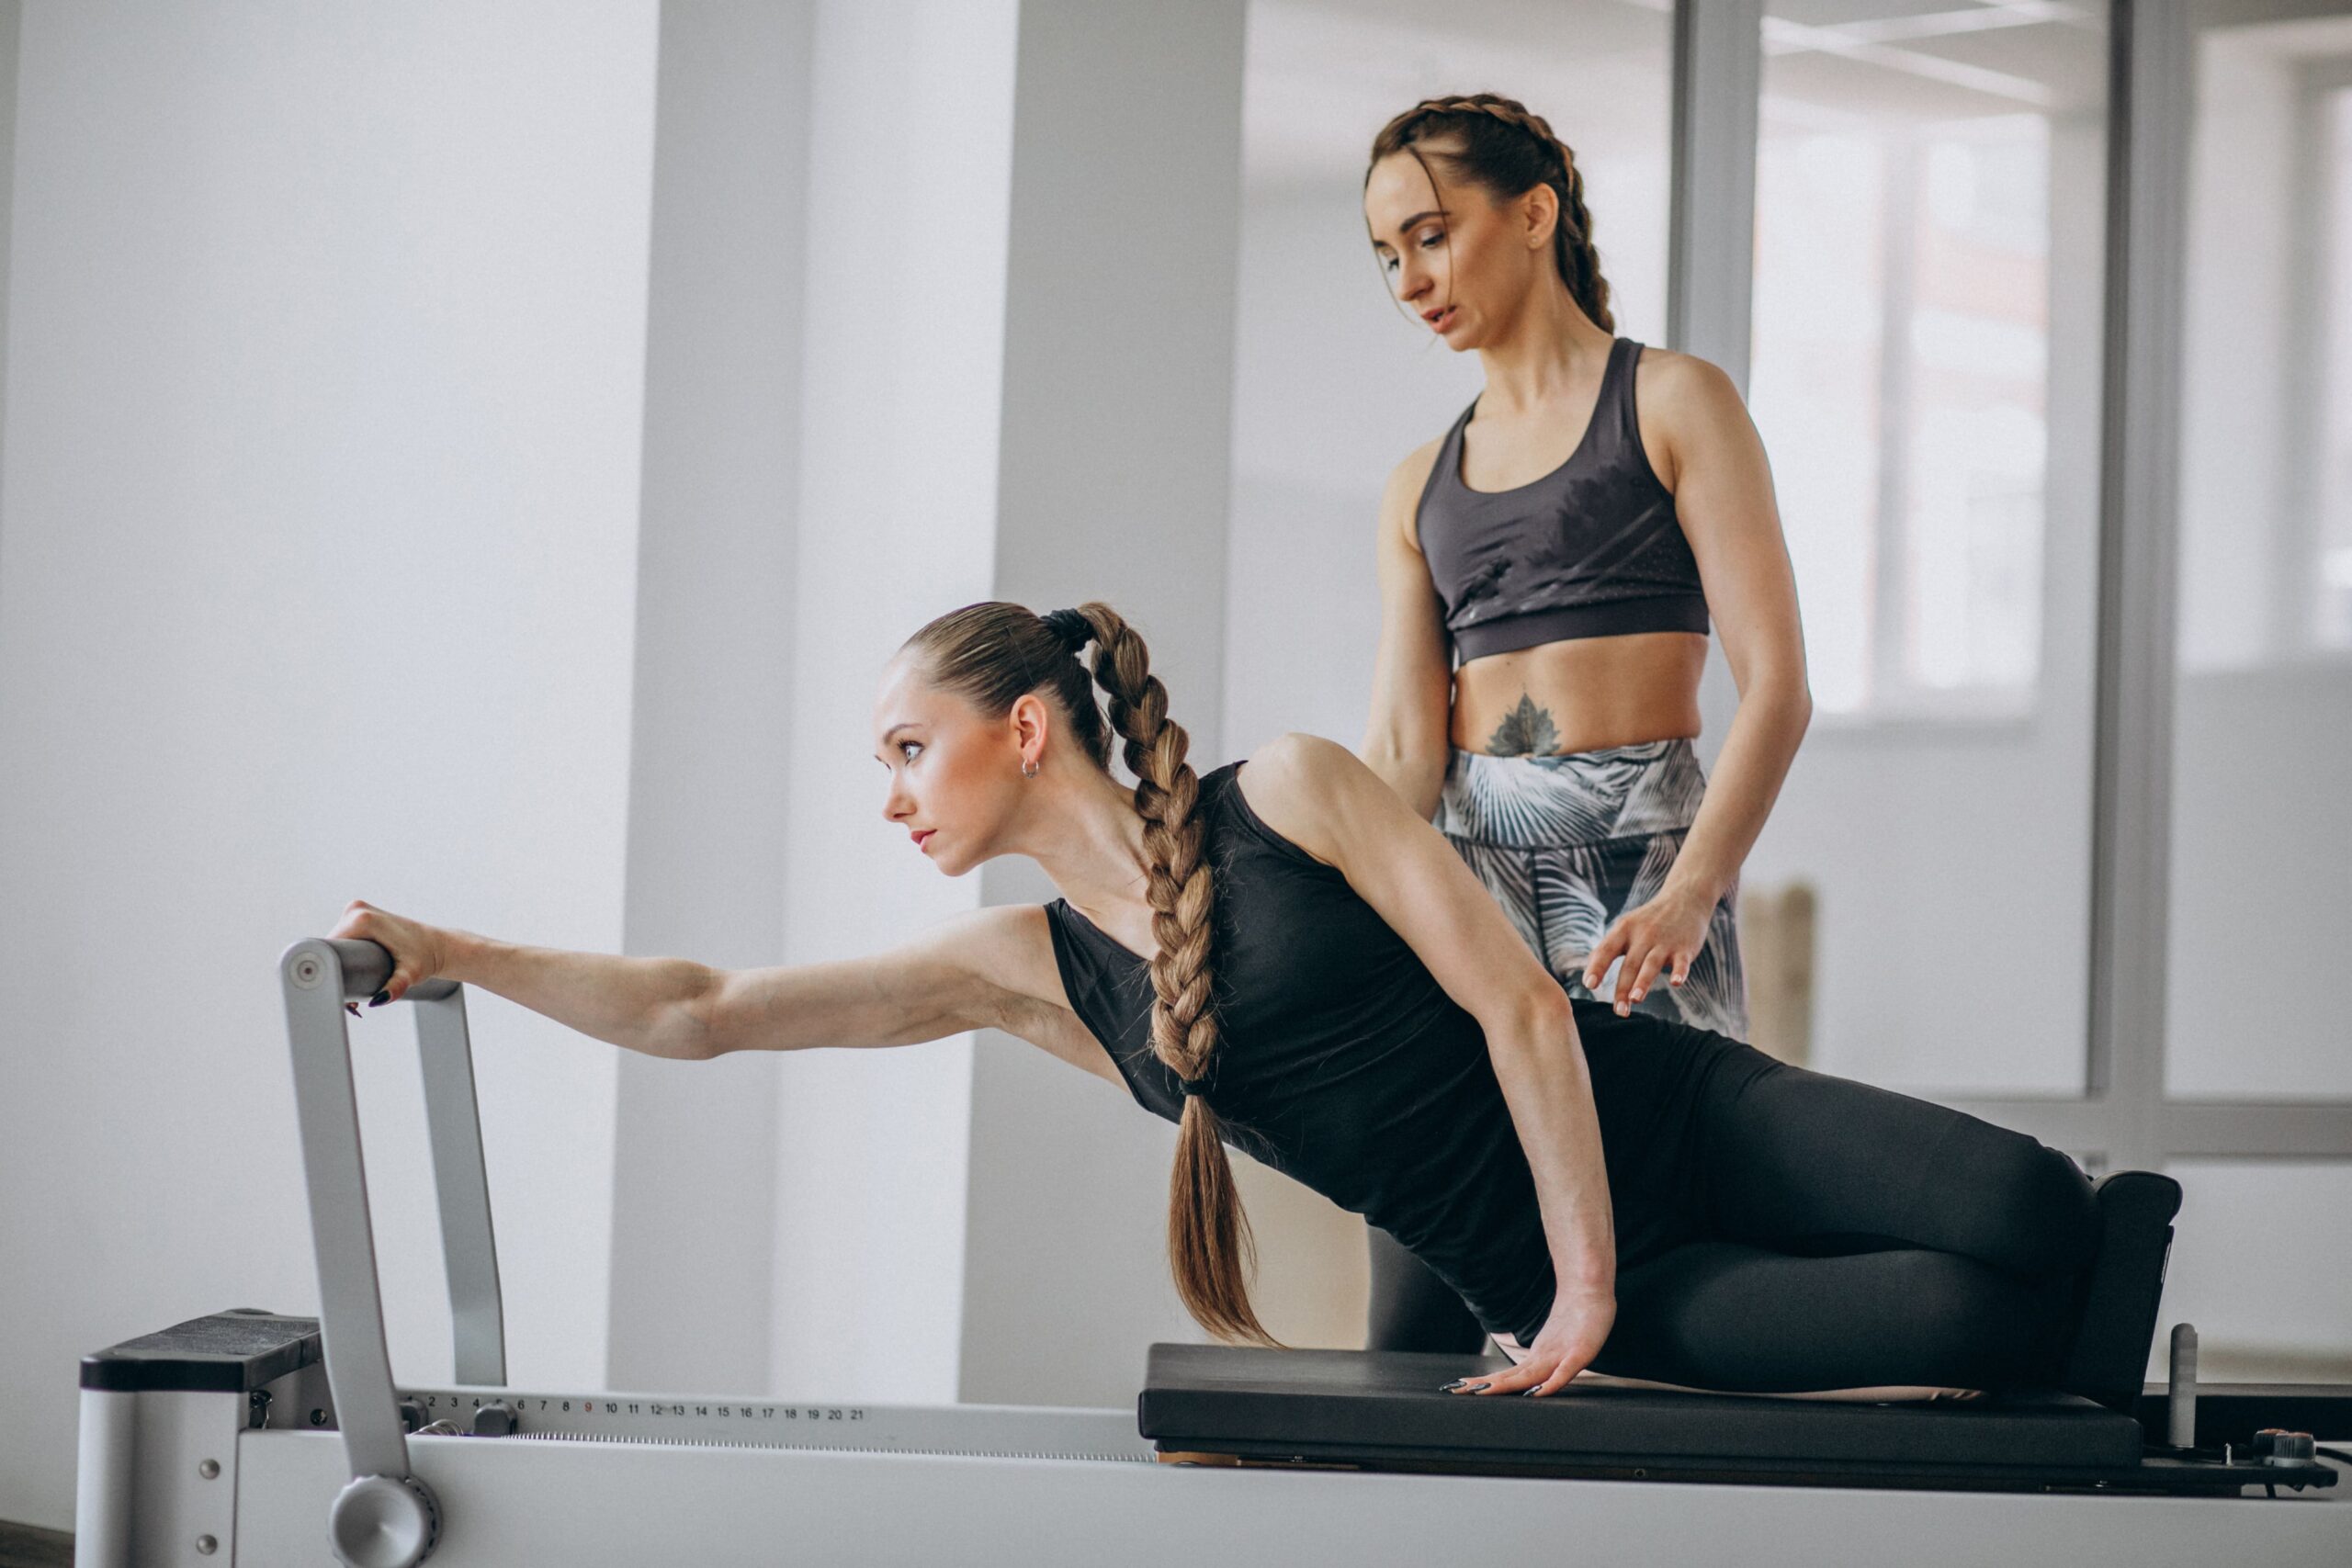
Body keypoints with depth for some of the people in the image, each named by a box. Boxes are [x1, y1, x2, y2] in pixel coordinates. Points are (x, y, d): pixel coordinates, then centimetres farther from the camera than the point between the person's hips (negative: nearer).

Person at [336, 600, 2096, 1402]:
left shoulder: (1292, 793, -6)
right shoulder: (1031, 968, 7)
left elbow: (1518, 1003, -8)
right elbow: (700, 1011, 5)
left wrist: (1593, 1277, -14)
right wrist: (449, 952, -1)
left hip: (1660, 1120, -1)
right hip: (1548, 1279, 1)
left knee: (2037, 1211, -24)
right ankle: (2007, 1336, 3)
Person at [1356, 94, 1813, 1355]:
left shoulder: (1671, 404, 5)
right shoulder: (1422, 484, 20)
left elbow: (1776, 685, -5)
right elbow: (1402, 745, 8)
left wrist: (1689, 896, -20)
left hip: (1638, 858, -5)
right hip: (1464, 872, 5)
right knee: (1415, 1331, -5)